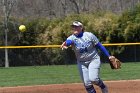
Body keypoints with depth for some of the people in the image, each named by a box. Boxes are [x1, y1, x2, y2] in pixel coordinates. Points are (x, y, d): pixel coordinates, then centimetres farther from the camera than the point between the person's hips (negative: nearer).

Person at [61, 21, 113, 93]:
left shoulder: (89, 35, -10)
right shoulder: (72, 38, -9)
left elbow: (99, 46, -3)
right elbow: (68, 41, -34)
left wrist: (108, 56, -3)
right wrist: (65, 44, -59)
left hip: (94, 60, -3)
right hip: (81, 63, 3)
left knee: (93, 78, -21)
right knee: (87, 83, -1)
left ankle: (103, 87, 9)